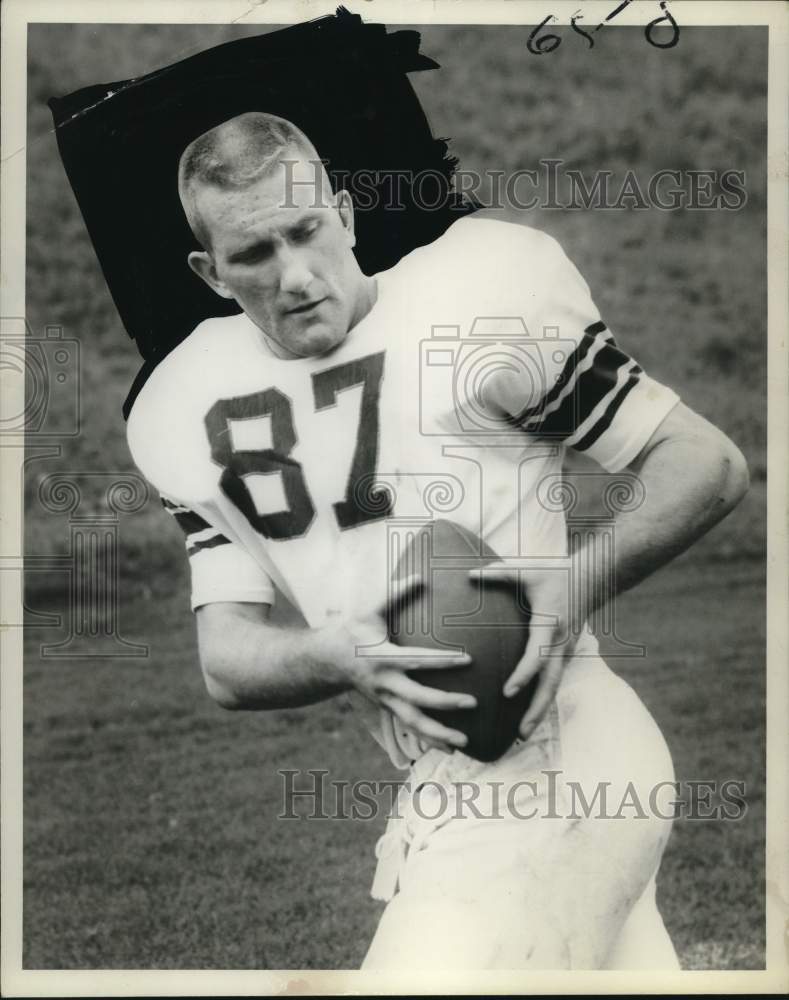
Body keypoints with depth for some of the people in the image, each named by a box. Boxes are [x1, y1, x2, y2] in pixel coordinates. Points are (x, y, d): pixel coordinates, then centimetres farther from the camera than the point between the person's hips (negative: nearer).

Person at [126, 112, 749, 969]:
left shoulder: (477, 305, -9)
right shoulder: (195, 418, 9)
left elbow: (709, 464, -4)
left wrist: (580, 582, -21)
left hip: (551, 759, -7)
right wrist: (340, 656, -16)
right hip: (442, 797, 7)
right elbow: (227, 660, 6)